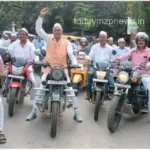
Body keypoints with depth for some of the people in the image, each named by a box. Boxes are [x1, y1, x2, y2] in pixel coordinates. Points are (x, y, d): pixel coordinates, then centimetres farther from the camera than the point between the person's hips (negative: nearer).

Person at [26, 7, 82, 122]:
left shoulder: (66, 42, 4)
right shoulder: (49, 39, 5)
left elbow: (71, 54, -6)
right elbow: (38, 29, -4)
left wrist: (74, 63, -27)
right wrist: (41, 16, -15)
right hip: (49, 69, 0)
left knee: (70, 89, -3)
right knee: (41, 89, -6)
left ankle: (76, 112, 7)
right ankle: (34, 111, 6)